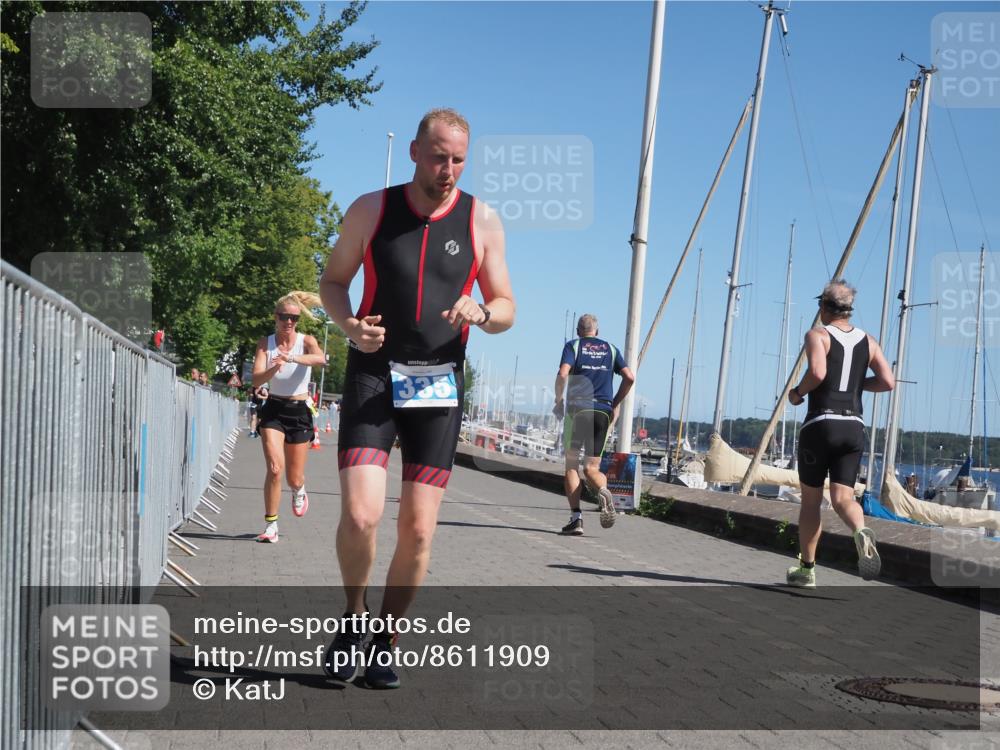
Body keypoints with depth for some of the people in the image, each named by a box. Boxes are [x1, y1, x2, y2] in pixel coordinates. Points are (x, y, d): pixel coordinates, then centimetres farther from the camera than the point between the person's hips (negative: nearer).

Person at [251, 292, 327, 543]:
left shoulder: (306, 341, -5)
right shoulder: (265, 343, -1)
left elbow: (320, 358, -29)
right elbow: (256, 380, -12)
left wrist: (291, 357, -45)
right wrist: (273, 369, -33)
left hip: (299, 411, 0)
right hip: (273, 410, 0)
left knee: (294, 478, 8)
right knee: (275, 468, -20)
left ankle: (299, 491, 46)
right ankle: (271, 526, -9)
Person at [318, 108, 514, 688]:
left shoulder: (482, 220, 1)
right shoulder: (371, 210, 0)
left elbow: (507, 309, 6)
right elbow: (333, 280, 10)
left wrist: (481, 313, -18)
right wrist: (349, 324, -12)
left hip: (440, 383, 1)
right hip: (373, 375, -1)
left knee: (418, 529, 2)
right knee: (361, 515, -17)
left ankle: (384, 642, 22)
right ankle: (355, 618, 12)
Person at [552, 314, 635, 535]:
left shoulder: (573, 346, 5)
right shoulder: (611, 349, 15)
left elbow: (563, 374, -12)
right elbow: (629, 377, 5)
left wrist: (558, 401, 0)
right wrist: (615, 403, 14)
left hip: (577, 409, -3)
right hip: (603, 412, 3)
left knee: (570, 465, 6)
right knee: (591, 468, 9)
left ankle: (576, 517, -5)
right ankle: (604, 491, -26)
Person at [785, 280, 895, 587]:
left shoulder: (817, 335, -2)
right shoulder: (868, 341, 12)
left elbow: (817, 372, -20)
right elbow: (888, 382, 4)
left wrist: (797, 393, -2)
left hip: (820, 424, -4)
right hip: (854, 427, 4)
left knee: (810, 501, 9)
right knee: (842, 497, 0)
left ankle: (807, 569, 15)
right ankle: (861, 531, -34)